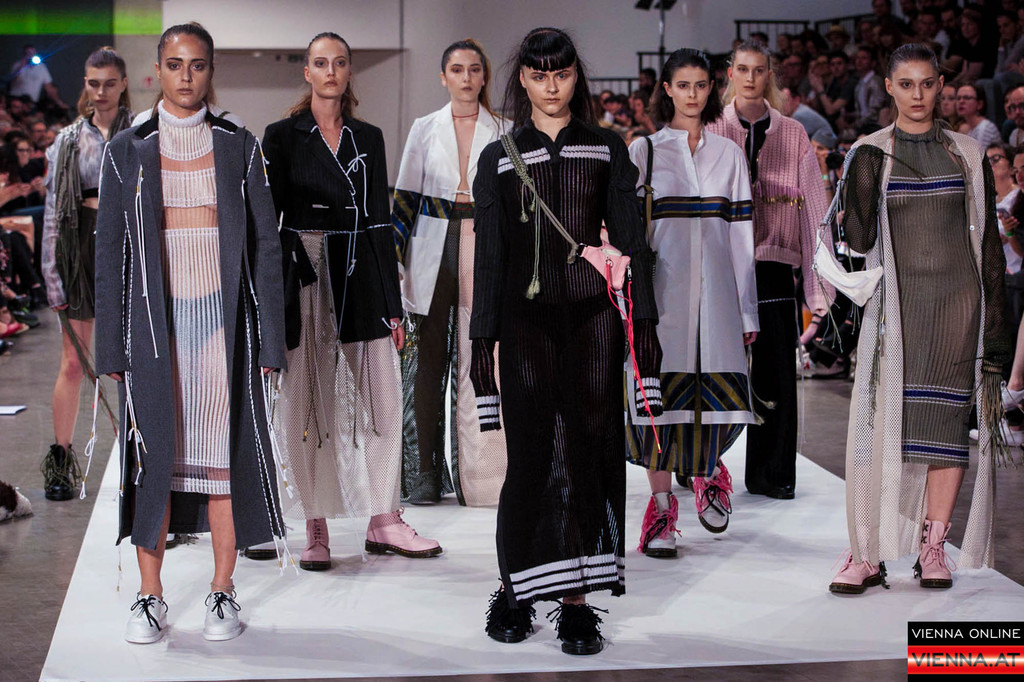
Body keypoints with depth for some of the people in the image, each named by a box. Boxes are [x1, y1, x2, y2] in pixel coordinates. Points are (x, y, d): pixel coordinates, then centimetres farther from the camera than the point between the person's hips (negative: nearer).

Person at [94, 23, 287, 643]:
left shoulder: (239, 147, 6)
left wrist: (270, 339, -1)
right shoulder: (128, 150, 6)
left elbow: (266, 245, 5)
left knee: (224, 448, 0)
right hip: (154, 319, 0)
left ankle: (223, 592, 10)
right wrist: (109, 344, -1)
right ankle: (151, 597, 9)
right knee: (154, 449, 0)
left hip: (223, 317, 0)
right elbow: (110, 249, 5)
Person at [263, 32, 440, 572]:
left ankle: (384, 523, 10)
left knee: (383, 396, 0)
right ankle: (316, 530, 8)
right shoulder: (283, 136, 2)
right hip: (303, 278, -3)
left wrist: (392, 303, 8)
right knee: (306, 402, 1)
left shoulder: (368, 138, 11)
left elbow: (380, 220, 11)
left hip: (360, 277, 3)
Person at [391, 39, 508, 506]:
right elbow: (406, 196, 9)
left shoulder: (503, 132, 8)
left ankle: (478, 474, 3)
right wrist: (394, 255, 1)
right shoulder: (424, 129, 9)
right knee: (427, 360, 0)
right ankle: (425, 472, 6)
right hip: (433, 252, 1)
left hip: (485, 252, 0)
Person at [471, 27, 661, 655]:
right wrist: (482, 339, 1)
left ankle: (577, 599, 5)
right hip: (527, 319, 0)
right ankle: (515, 590, 14)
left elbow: (630, 239, 6)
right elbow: (489, 255, 6)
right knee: (529, 457, -3)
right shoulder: (499, 158, 9)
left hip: (593, 317, 1)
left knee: (589, 453, -1)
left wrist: (645, 321, -2)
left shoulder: (607, 148, 9)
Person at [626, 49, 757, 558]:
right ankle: (661, 507, 5)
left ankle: (708, 471, 26)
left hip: (714, 290, 2)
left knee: (722, 392, -5)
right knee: (662, 392, -4)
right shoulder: (645, 151, 6)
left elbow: (741, 233, 11)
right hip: (662, 289, -2)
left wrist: (746, 310, 8)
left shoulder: (729, 154, 13)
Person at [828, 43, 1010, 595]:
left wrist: (994, 320, 6)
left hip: (958, 302, 2)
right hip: (896, 304, -2)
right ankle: (868, 554, -5)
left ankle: (933, 548, 7)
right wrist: (863, 178, -20)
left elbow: (989, 242, 11)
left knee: (948, 421, 0)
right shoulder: (870, 155, 3)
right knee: (882, 424, -8)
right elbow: (859, 239, -8)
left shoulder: (968, 155, 10)